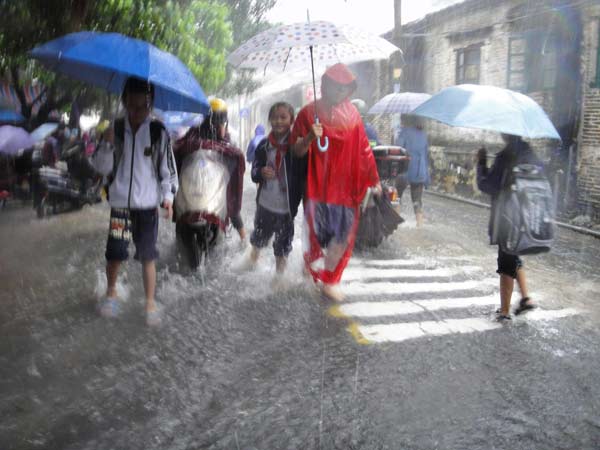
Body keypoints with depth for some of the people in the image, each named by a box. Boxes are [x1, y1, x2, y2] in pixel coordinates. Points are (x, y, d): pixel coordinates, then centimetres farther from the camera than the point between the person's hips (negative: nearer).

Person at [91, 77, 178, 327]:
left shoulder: (159, 132, -3)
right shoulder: (115, 129, 1)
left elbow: (168, 168, 1)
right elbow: (101, 167, 1)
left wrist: (168, 196, -10)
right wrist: (107, 144, -16)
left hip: (148, 205, -1)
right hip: (120, 203, 1)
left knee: (147, 257, 3)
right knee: (114, 254, 2)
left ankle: (151, 303, 16)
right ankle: (111, 292, 29)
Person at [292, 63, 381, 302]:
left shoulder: (352, 114, 7)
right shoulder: (309, 113, -3)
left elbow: (363, 149, 13)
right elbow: (296, 150, -4)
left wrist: (374, 179, 16)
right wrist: (310, 137, -24)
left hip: (345, 185, 3)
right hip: (317, 184, -3)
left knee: (343, 235, 1)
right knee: (317, 234, 3)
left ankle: (329, 281, 16)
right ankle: (311, 261, 35)